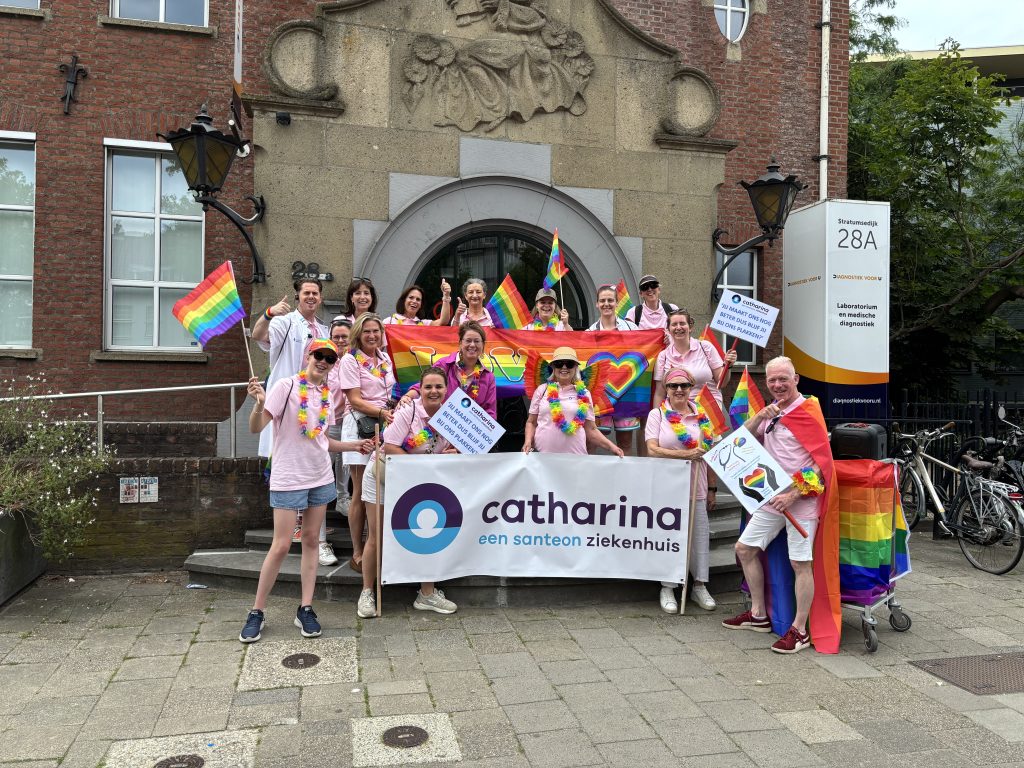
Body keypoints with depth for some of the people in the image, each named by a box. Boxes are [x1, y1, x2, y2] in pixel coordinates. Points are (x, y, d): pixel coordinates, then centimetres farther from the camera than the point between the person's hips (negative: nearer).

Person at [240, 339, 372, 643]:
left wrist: (354, 445, 11)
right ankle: (257, 612, 12)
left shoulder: (327, 394, 9)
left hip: (321, 478, 6)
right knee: (281, 546, -4)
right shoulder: (286, 386, -11)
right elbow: (256, 428, -18)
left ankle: (305, 609, 17)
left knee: (311, 540, 9)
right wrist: (260, 403, -37)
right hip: (288, 478, -6)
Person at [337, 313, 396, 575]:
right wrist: (382, 412, -23)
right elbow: (355, 400, -11)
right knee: (361, 492, -3)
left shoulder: (385, 359, 15)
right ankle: (357, 553, 6)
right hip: (360, 426, -5)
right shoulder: (350, 360, -3)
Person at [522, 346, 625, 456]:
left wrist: (611, 446, -2)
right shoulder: (542, 390, 8)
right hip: (543, 454, 0)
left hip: (575, 455, 0)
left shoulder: (583, 394, 8)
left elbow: (590, 429, 9)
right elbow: (532, 422, 12)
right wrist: (528, 441, -5)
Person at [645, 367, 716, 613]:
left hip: (696, 488, 3)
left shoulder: (701, 415, 8)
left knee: (700, 535, 6)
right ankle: (667, 588, 14)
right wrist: (686, 454, -20)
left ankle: (699, 586, 21)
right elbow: (652, 450, -11)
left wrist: (712, 488, 11)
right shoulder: (657, 414, -1)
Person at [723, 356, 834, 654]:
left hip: (801, 499, -8)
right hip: (772, 497, 8)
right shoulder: (772, 409, 11)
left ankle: (799, 630, 11)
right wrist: (760, 416, -6)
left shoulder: (808, 412, -12)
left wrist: (794, 495, -21)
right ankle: (759, 615, 25)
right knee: (745, 548, 12)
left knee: (800, 563, -2)